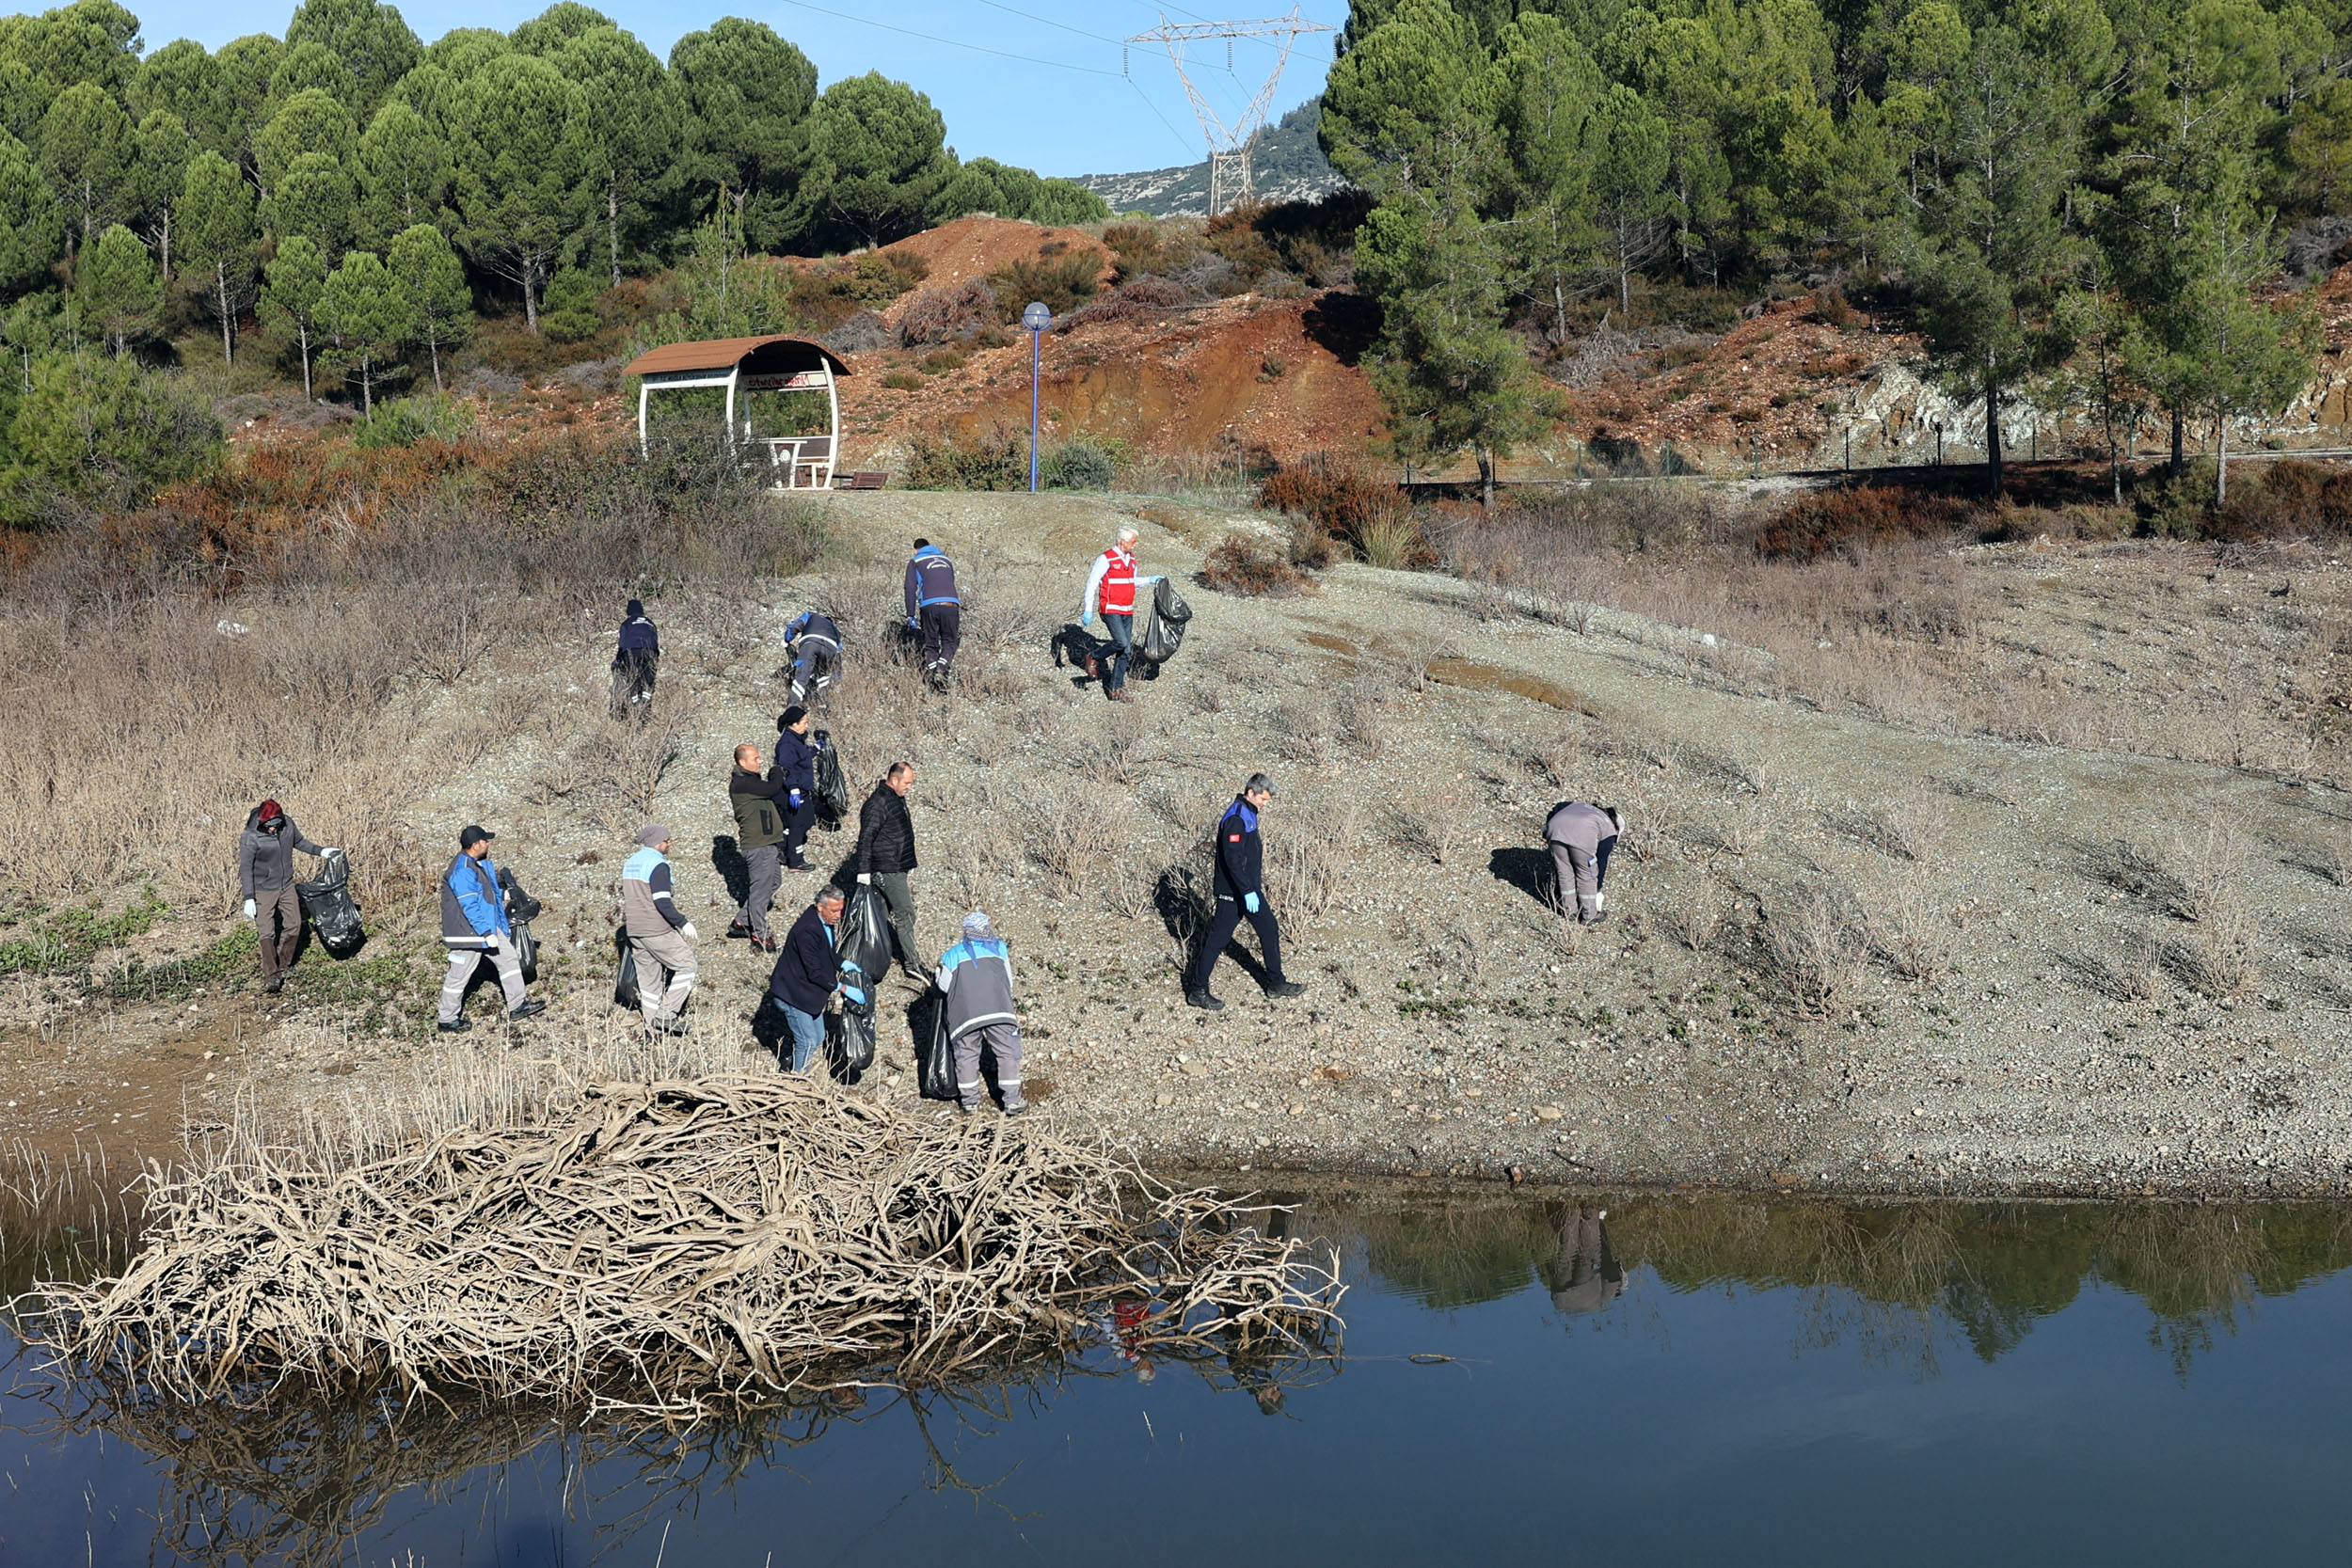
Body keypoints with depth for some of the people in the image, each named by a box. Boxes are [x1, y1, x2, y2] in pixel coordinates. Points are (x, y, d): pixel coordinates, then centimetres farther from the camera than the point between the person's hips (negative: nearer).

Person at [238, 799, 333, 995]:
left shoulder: (287, 824, -8)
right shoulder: (250, 837, -23)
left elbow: (299, 841, 14)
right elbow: (246, 868, -18)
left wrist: (321, 851, 13)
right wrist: (249, 899, -20)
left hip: (286, 886, 6)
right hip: (263, 890, -6)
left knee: (293, 925, 13)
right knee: (267, 933, -11)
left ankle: (283, 966, 30)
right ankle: (271, 975, -12)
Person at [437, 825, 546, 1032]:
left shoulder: (481, 864, 8)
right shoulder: (462, 871, -24)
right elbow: (470, 906, -26)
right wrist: (486, 933, -25)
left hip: (489, 926, 10)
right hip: (468, 932, -10)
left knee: (509, 959, 11)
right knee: (459, 975, 1)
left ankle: (518, 1006, 18)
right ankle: (448, 1021, 12)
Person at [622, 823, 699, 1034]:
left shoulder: (630, 863, 13)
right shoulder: (658, 864, -15)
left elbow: (625, 898, 19)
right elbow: (662, 902, -22)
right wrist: (683, 923, -16)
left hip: (635, 930, 9)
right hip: (657, 931, -9)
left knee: (648, 974, 14)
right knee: (686, 965, 1)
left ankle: (651, 1024, 16)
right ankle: (666, 1014, -5)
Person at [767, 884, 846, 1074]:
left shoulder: (827, 921, -1)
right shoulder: (807, 930, -31)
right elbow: (815, 973, -27)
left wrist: (841, 964, 3)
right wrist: (842, 988, -23)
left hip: (807, 992, 10)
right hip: (792, 993, -10)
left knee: (818, 1038, 16)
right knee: (808, 1042, -6)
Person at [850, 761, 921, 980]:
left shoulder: (897, 798, 12)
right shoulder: (878, 803, -19)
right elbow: (866, 838, -20)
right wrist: (863, 870, -22)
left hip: (898, 867, 10)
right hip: (888, 870, -10)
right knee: (905, 915, -10)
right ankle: (911, 966, -8)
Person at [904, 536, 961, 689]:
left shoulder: (915, 562, 16)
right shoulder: (946, 559, 27)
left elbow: (910, 589, 5)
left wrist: (911, 616, 4)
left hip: (929, 606, -2)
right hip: (951, 605, 2)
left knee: (931, 644, 11)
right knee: (950, 642, 10)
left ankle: (931, 670, -5)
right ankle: (941, 671, -13)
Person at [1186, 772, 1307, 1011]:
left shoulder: (1248, 815, 11)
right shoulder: (1236, 819, -21)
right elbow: (1232, 859, -27)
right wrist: (1247, 891, -29)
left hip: (1250, 889, 10)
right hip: (1233, 893, -10)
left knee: (1270, 931, 15)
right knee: (1218, 938, -3)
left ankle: (1276, 983, 25)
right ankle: (1198, 990, 4)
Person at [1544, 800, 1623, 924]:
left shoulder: (1579, 805, 40)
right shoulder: (1609, 830, 28)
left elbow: (1559, 807, 24)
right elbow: (1602, 862, 29)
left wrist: (1547, 829, 24)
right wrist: (1597, 891, 36)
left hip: (1555, 827, 4)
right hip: (1582, 835, -4)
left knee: (1564, 872, 20)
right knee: (1586, 874, 17)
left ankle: (1569, 911, 33)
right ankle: (1589, 916, 27)